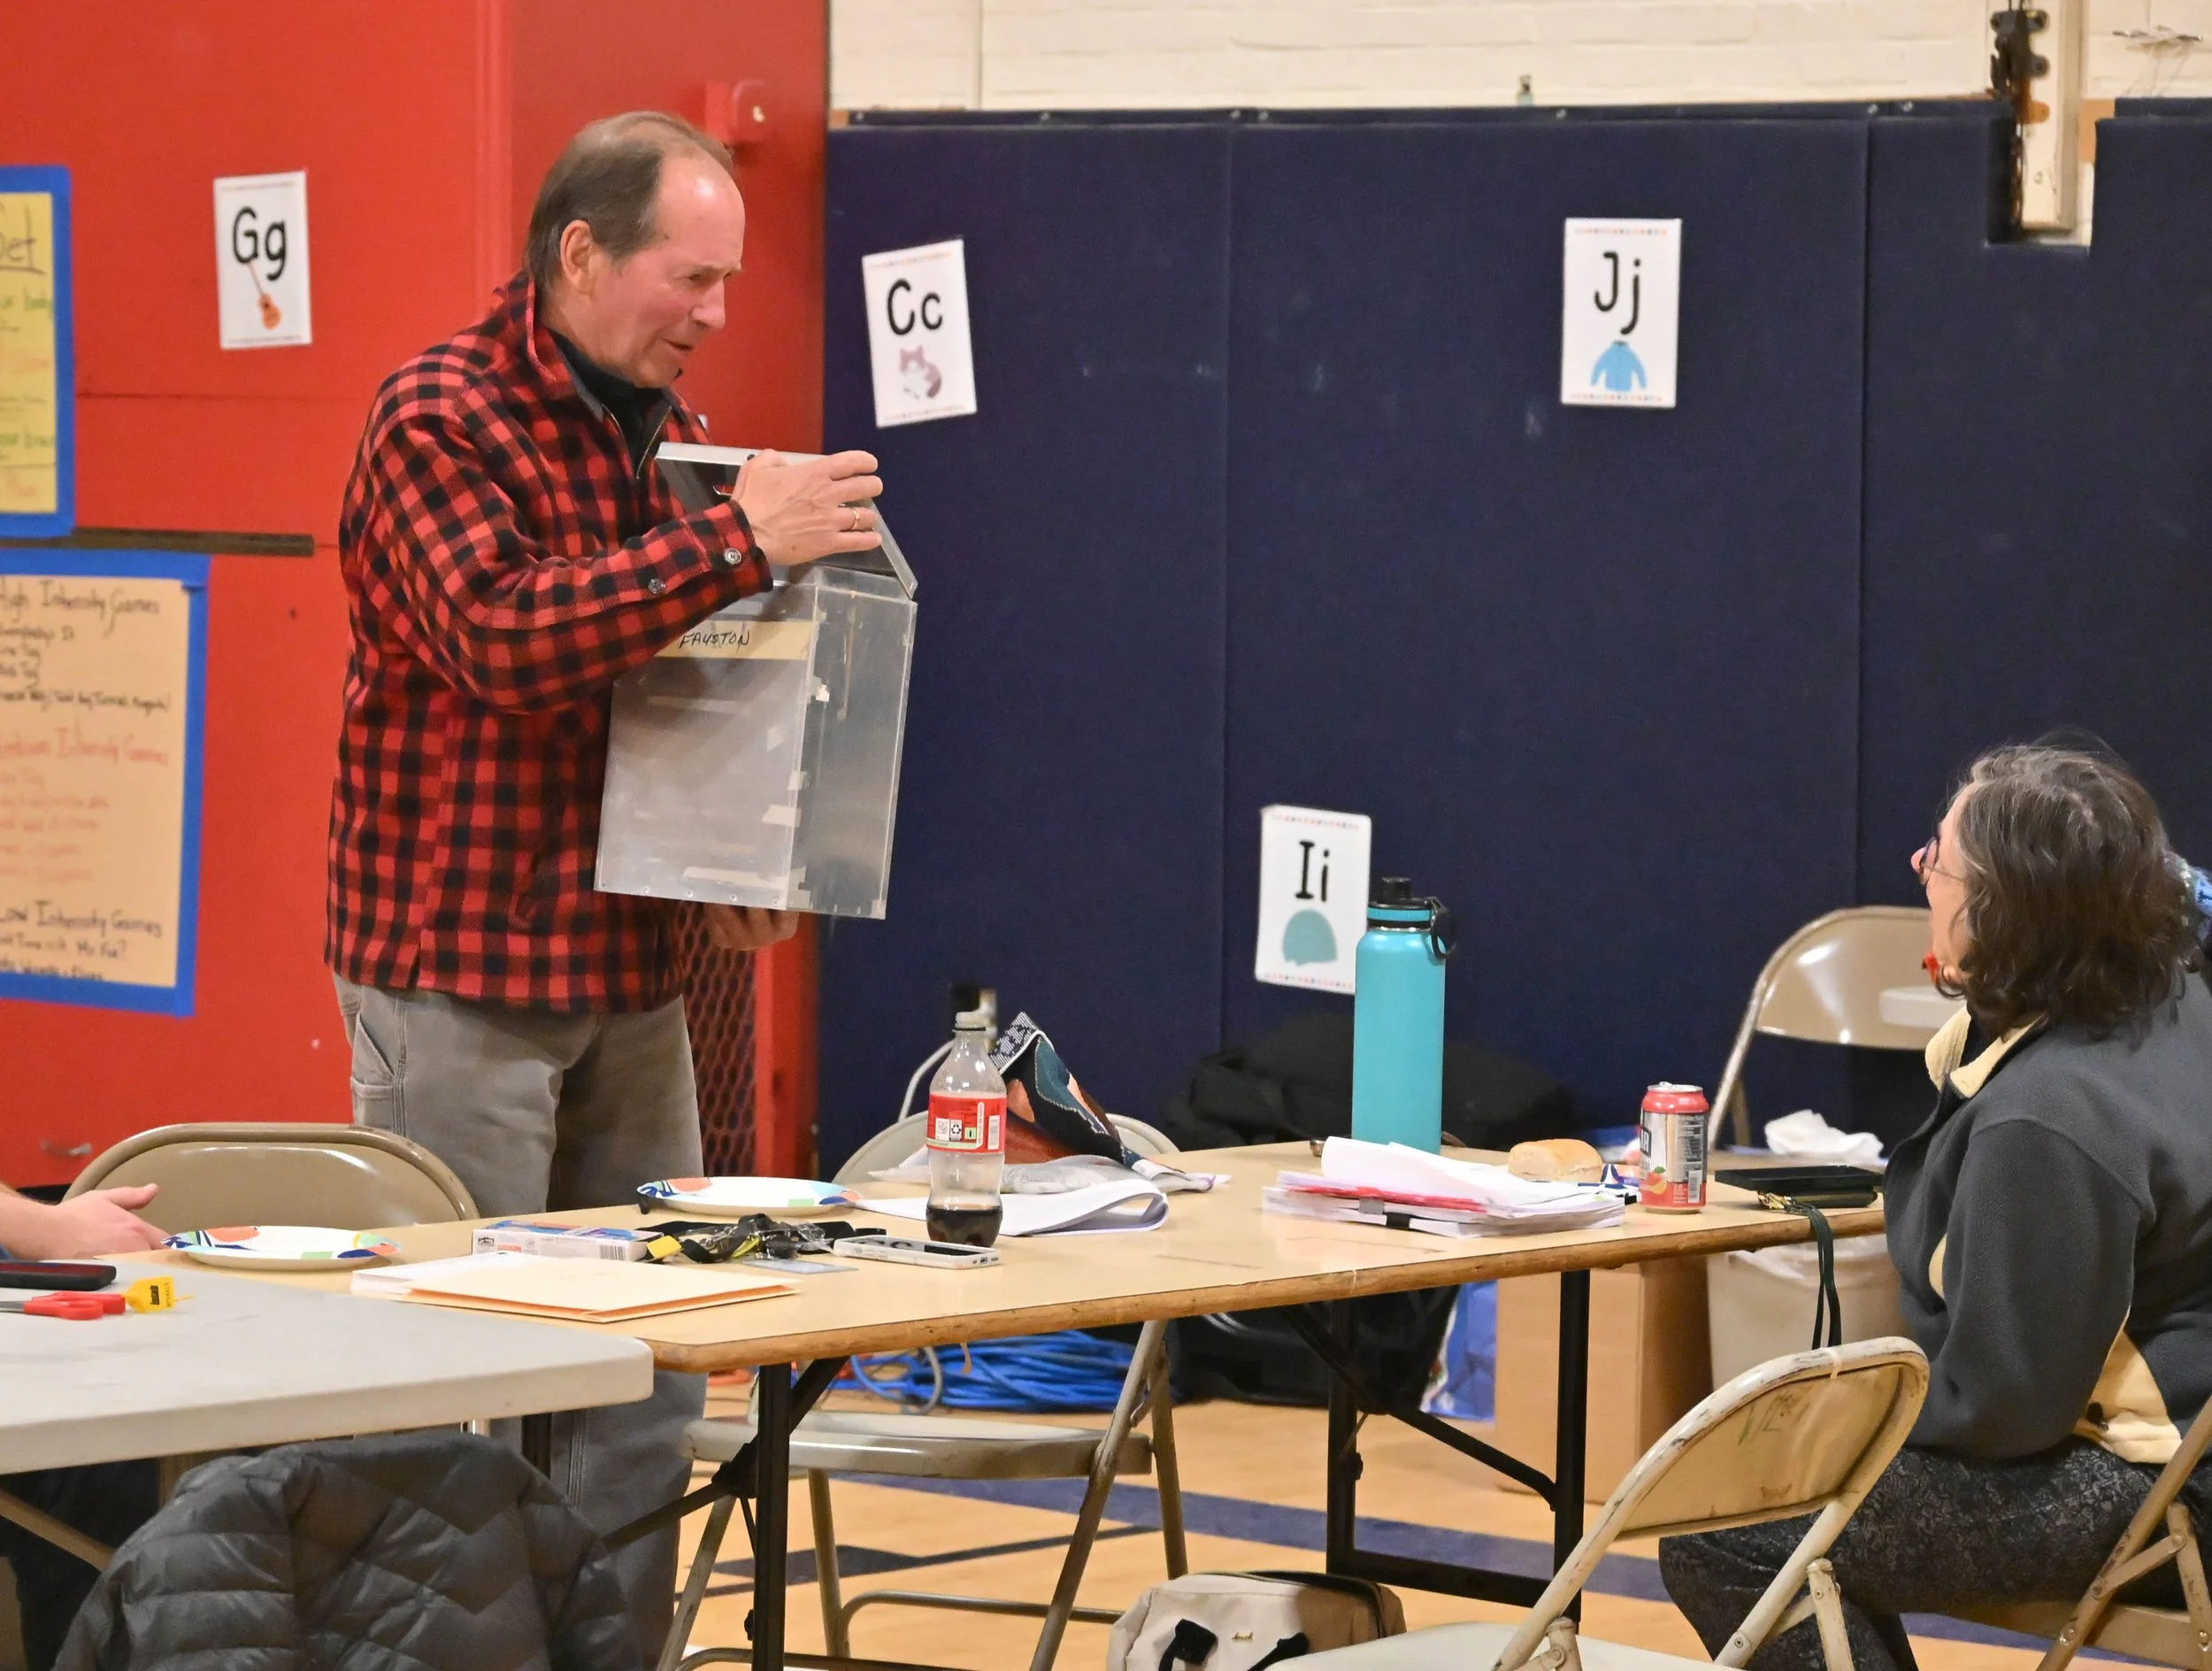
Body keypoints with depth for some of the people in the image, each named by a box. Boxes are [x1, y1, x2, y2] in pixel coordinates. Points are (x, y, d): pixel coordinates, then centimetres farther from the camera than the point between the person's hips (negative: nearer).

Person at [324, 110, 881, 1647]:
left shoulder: (665, 428, 13)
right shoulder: (437, 419, -11)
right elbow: (500, 638, -26)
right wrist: (739, 543, -27)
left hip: (630, 970, 7)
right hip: (459, 971, -7)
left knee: (650, 1375, 8)